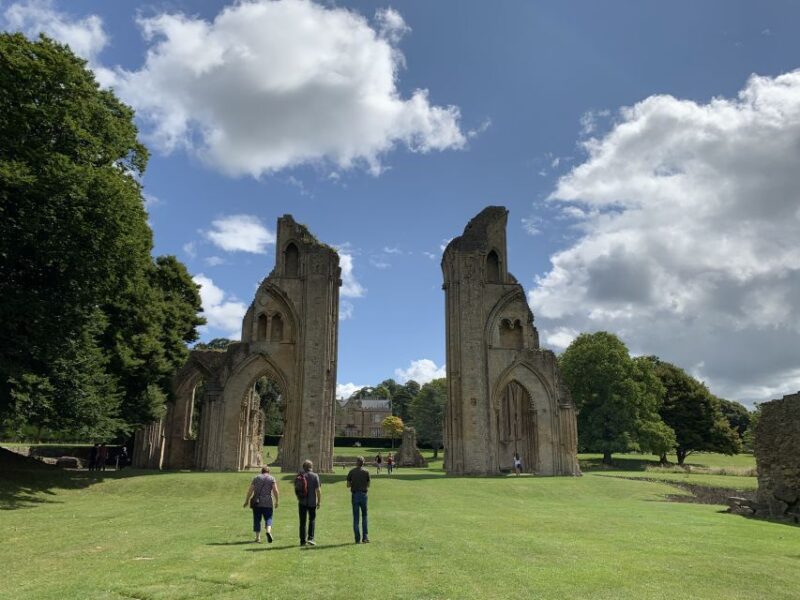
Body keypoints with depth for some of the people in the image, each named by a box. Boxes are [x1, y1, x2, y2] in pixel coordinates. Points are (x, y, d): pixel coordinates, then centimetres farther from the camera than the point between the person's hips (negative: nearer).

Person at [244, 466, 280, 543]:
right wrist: (276, 501, 1)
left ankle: (258, 537, 8)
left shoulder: (256, 478, 9)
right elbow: (275, 491, -6)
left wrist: (247, 501, 10)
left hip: (256, 502, 1)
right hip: (267, 503, -1)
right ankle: (268, 531, -18)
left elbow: (250, 490, 4)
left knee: (257, 519, 10)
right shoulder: (271, 478, 4)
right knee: (268, 518, 8)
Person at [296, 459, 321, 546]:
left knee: (302, 521, 9)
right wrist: (319, 501, -1)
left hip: (302, 502, 2)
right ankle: (310, 538, 2)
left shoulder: (298, 476, 2)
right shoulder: (315, 476, -7)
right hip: (312, 502, -2)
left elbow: (295, 489, 9)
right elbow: (318, 490, -10)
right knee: (312, 519, 13)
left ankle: (302, 540, 11)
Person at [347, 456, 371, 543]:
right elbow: (368, 485, 4)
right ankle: (365, 536, 6)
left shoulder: (352, 471, 0)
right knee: (364, 516, 13)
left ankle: (358, 539, 5)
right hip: (363, 494, 0)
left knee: (356, 517, 6)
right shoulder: (366, 472, -1)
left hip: (355, 495, 0)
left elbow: (348, 485, 0)